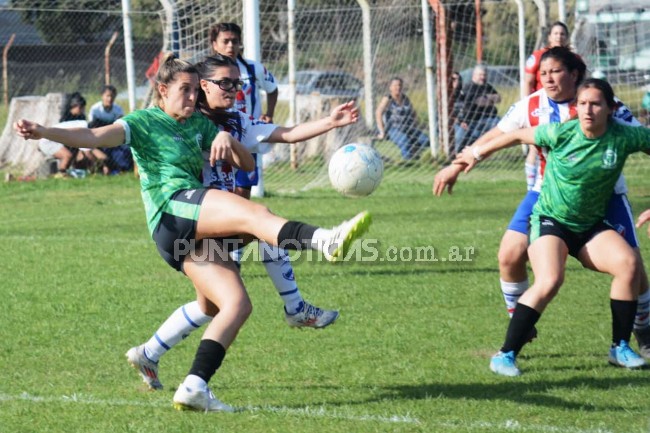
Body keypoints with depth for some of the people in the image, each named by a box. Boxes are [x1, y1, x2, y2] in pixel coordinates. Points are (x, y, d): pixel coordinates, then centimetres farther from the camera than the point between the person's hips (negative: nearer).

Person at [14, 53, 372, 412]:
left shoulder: (199, 125, 26)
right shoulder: (144, 123, 7)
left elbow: (246, 164, 22)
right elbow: (93, 137, -8)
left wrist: (227, 139, -1)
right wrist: (43, 133, -24)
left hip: (195, 234, 8)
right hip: (173, 208, -8)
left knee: (238, 305, -9)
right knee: (254, 213, -32)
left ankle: (194, 388, -15)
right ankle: (326, 241, -56)